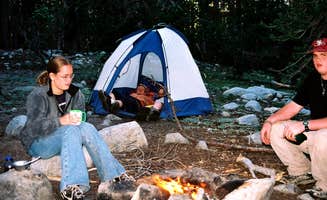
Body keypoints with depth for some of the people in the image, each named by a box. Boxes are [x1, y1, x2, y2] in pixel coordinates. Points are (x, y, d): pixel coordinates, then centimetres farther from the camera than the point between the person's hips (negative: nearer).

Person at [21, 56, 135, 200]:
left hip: (64, 138, 5)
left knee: (86, 128, -26)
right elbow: (34, 127, -26)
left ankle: (111, 177, -32)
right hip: (38, 143, -5)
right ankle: (71, 187, -47)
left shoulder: (74, 93, -1)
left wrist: (76, 120, -24)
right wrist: (60, 121, -40)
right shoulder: (37, 96, -18)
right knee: (70, 130, -35)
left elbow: (80, 116, 0)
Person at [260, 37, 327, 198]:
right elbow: (293, 106, 8)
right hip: (313, 134, 8)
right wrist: (270, 120, -7)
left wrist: (305, 125, -35)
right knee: (275, 129, -5)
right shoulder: (313, 79, 3)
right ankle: (302, 172, 10)